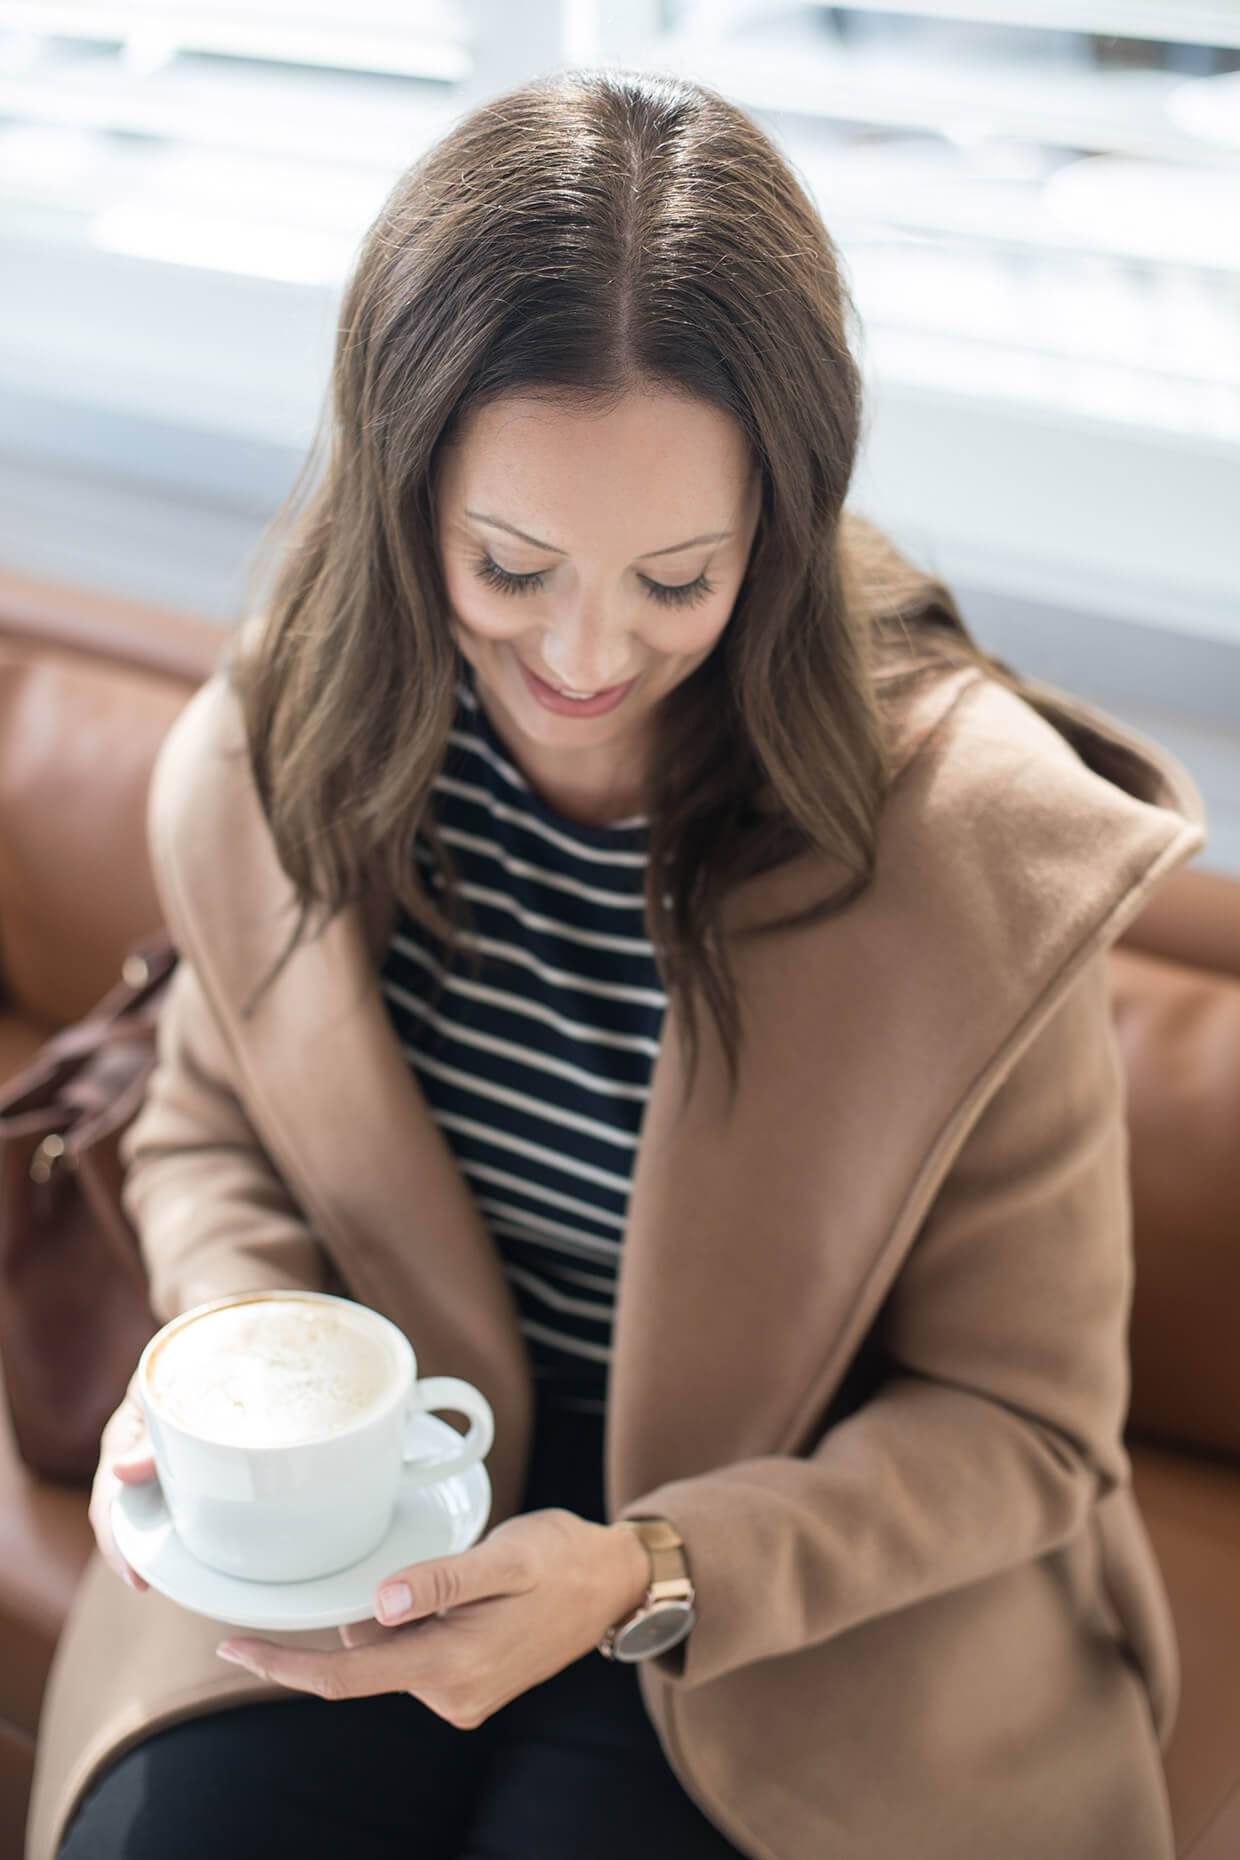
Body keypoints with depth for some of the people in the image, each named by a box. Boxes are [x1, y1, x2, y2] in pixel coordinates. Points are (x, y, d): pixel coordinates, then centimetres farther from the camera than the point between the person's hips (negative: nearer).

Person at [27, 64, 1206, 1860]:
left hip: (805, 1577, -2)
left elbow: (1013, 1423, -10)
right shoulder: (266, 761, -9)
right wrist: (236, 1341, -13)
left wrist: (645, 1579, -25)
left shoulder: (978, 851, -20)